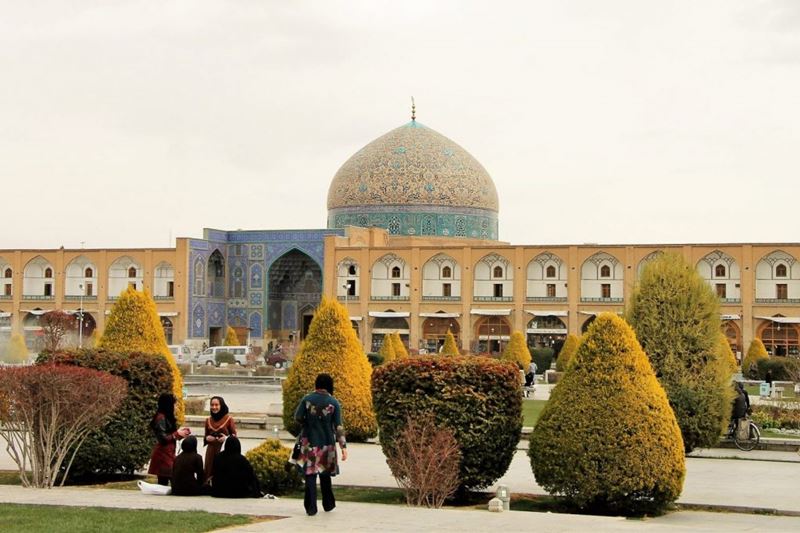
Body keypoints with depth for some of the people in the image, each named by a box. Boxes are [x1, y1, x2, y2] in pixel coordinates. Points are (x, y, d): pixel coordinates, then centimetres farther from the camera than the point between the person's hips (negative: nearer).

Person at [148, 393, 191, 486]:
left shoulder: (167, 417, 14)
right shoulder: (161, 418, -14)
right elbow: (162, 438, -19)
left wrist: (180, 432, 6)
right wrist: (177, 434, -11)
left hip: (167, 453, 9)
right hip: (163, 454, -9)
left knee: (163, 482, 7)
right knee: (163, 481, -9)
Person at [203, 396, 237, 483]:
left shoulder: (229, 419, -4)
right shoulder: (208, 420, 9)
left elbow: (234, 435, 0)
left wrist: (227, 438, -19)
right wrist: (207, 438, -3)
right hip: (211, 450, 4)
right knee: (209, 473, 2)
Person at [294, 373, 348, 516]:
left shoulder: (307, 399, -5)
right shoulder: (333, 403, -6)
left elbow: (298, 417, -2)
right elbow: (338, 426, -8)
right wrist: (343, 446, -7)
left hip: (309, 442, -1)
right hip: (327, 443, 1)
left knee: (310, 474, 1)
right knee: (325, 474, 16)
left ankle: (311, 507, -5)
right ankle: (328, 504, 27)